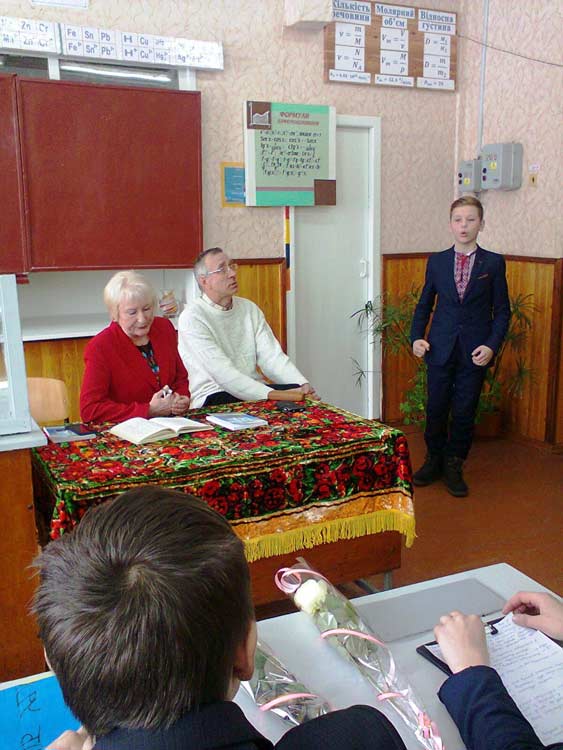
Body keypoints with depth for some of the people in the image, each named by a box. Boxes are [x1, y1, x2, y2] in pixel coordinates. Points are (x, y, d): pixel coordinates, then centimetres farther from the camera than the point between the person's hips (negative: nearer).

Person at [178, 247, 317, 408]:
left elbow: (272, 357, 2)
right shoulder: (192, 317, -10)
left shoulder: (250, 308, 11)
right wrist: (270, 395, -29)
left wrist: (303, 385, -16)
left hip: (253, 387, 6)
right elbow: (223, 373, -20)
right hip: (215, 395, -6)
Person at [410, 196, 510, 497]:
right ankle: (434, 460, 27)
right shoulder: (437, 261, 5)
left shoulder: (493, 263, 0)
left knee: (464, 411, 6)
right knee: (436, 409, 8)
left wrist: (492, 346, -11)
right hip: (440, 348, 1)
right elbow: (424, 304, 10)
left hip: (475, 352, -1)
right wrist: (417, 337, -3)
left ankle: (454, 466, 22)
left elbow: (502, 311, 1)